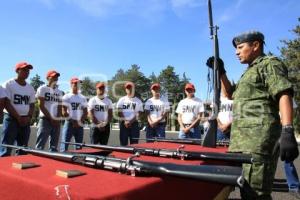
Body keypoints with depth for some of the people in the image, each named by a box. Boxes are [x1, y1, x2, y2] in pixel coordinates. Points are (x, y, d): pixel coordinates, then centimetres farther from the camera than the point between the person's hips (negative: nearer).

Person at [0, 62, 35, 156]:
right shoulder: (9, 84, -5)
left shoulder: (30, 88, 12)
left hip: (26, 121, 6)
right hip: (11, 118, -6)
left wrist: (28, 117, -3)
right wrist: (18, 117, -14)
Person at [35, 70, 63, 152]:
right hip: (45, 120, -6)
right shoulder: (42, 89, -1)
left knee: (54, 147, 9)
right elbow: (41, 105, -8)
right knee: (40, 147, -8)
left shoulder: (59, 92, 16)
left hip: (56, 121, 6)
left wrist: (58, 119, -2)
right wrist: (51, 118, -10)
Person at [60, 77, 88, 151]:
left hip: (80, 125, 5)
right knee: (64, 146, -8)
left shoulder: (83, 98, 11)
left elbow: (85, 112, 9)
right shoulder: (66, 97, -1)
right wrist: (72, 121, -12)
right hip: (69, 123, -4)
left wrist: (81, 121, -6)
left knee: (79, 146, 9)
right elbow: (64, 112, -7)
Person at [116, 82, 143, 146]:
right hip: (123, 124, 1)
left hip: (134, 124, 0)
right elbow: (119, 113, 2)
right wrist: (125, 121, -12)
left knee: (134, 144, 0)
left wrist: (130, 121, -13)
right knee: (123, 143, 4)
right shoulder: (122, 100, 8)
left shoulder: (138, 101, 5)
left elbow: (138, 114, -1)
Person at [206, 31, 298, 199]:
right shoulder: (250, 71, 27)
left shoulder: (270, 64, 1)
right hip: (242, 138, 9)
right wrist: (221, 72, 24)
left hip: (259, 136, -9)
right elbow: (231, 93, 36)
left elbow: (284, 95, -13)